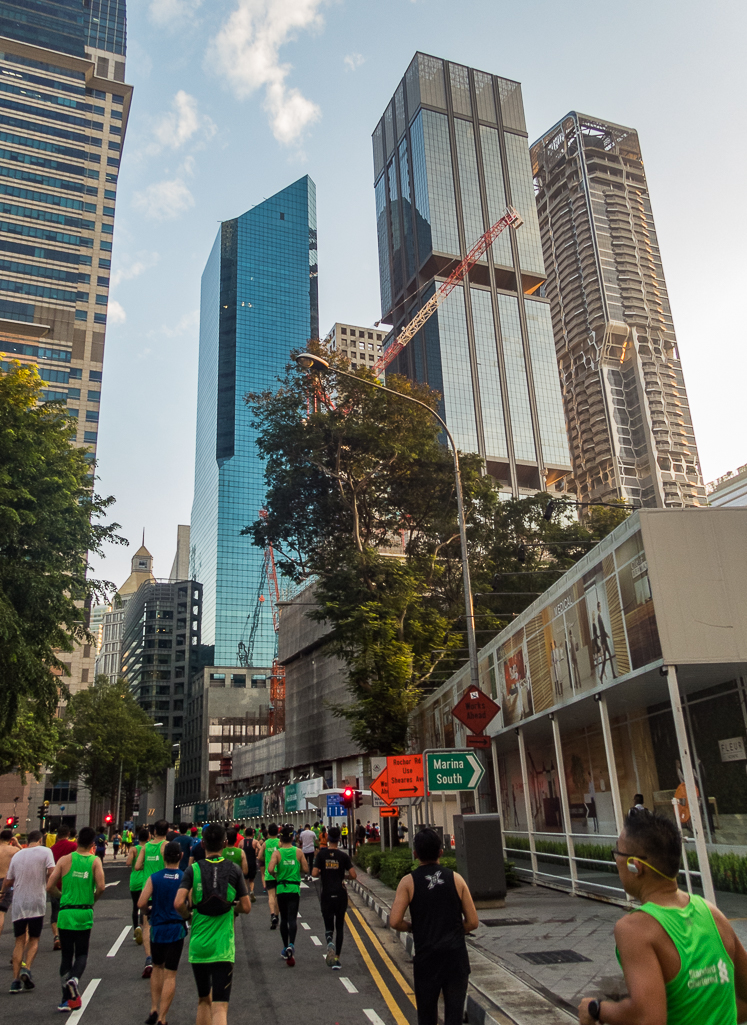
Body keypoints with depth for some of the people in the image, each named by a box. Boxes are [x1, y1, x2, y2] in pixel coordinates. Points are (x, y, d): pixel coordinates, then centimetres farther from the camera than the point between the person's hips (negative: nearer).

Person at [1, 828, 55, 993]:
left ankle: (16, 980, 3)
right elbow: (52, 872, -16)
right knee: (34, 939, 13)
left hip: (18, 904, 3)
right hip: (37, 902, -3)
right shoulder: (45, 851, -4)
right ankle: (26, 969, -8)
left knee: (20, 941, 11)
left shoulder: (17, 855, 8)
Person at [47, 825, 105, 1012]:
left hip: (66, 912, 1)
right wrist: (93, 899, 7)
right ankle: (74, 978, -15)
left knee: (66, 955, 14)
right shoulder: (95, 861, -4)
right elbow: (101, 887, -14)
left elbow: (50, 886, -4)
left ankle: (66, 999, 13)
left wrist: (63, 896, 14)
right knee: (81, 953, 14)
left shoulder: (65, 859, -2)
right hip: (85, 914, -1)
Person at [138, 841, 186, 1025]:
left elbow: (141, 903, -10)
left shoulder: (154, 878, -5)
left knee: (157, 968, 22)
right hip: (176, 929, -1)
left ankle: (154, 1009, 19)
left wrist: (151, 907, 10)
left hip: (157, 929, 1)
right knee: (170, 975, 5)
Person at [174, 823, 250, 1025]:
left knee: (203, 1000, 23)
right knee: (220, 1007, -3)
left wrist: (188, 915, 4)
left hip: (198, 946, 2)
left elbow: (178, 903, -16)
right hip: (223, 948, -2)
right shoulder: (234, 870, -4)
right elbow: (246, 907, -3)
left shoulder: (193, 870, -4)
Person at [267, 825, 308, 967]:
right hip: (294, 888, -1)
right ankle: (291, 944, -24)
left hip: (281, 888, 1)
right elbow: (306, 870, 0)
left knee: (284, 919, 14)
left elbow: (270, 869, -16)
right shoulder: (298, 851, -1)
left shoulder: (277, 852, -4)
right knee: (292, 918, -3)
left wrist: (276, 875, 4)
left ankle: (286, 948, 20)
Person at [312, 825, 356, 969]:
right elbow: (353, 875, -7)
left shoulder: (321, 854, -4)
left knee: (329, 925, 12)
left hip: (326, 895, 0)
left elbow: (314, 873, -10)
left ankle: (330, 942, -20)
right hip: (341, 894, 0)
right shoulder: (343, 856, -5)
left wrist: (323, 874, 9)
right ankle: (336, 958, 10)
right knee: (339, 926, 13)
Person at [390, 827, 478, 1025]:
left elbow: (395, 921, -11)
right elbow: (472, 922, 2)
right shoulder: (455, 879, 1)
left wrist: (412, 927, 8)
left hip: (426, 957, -1)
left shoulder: (409, 881, -4)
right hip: (456, 955, 1)